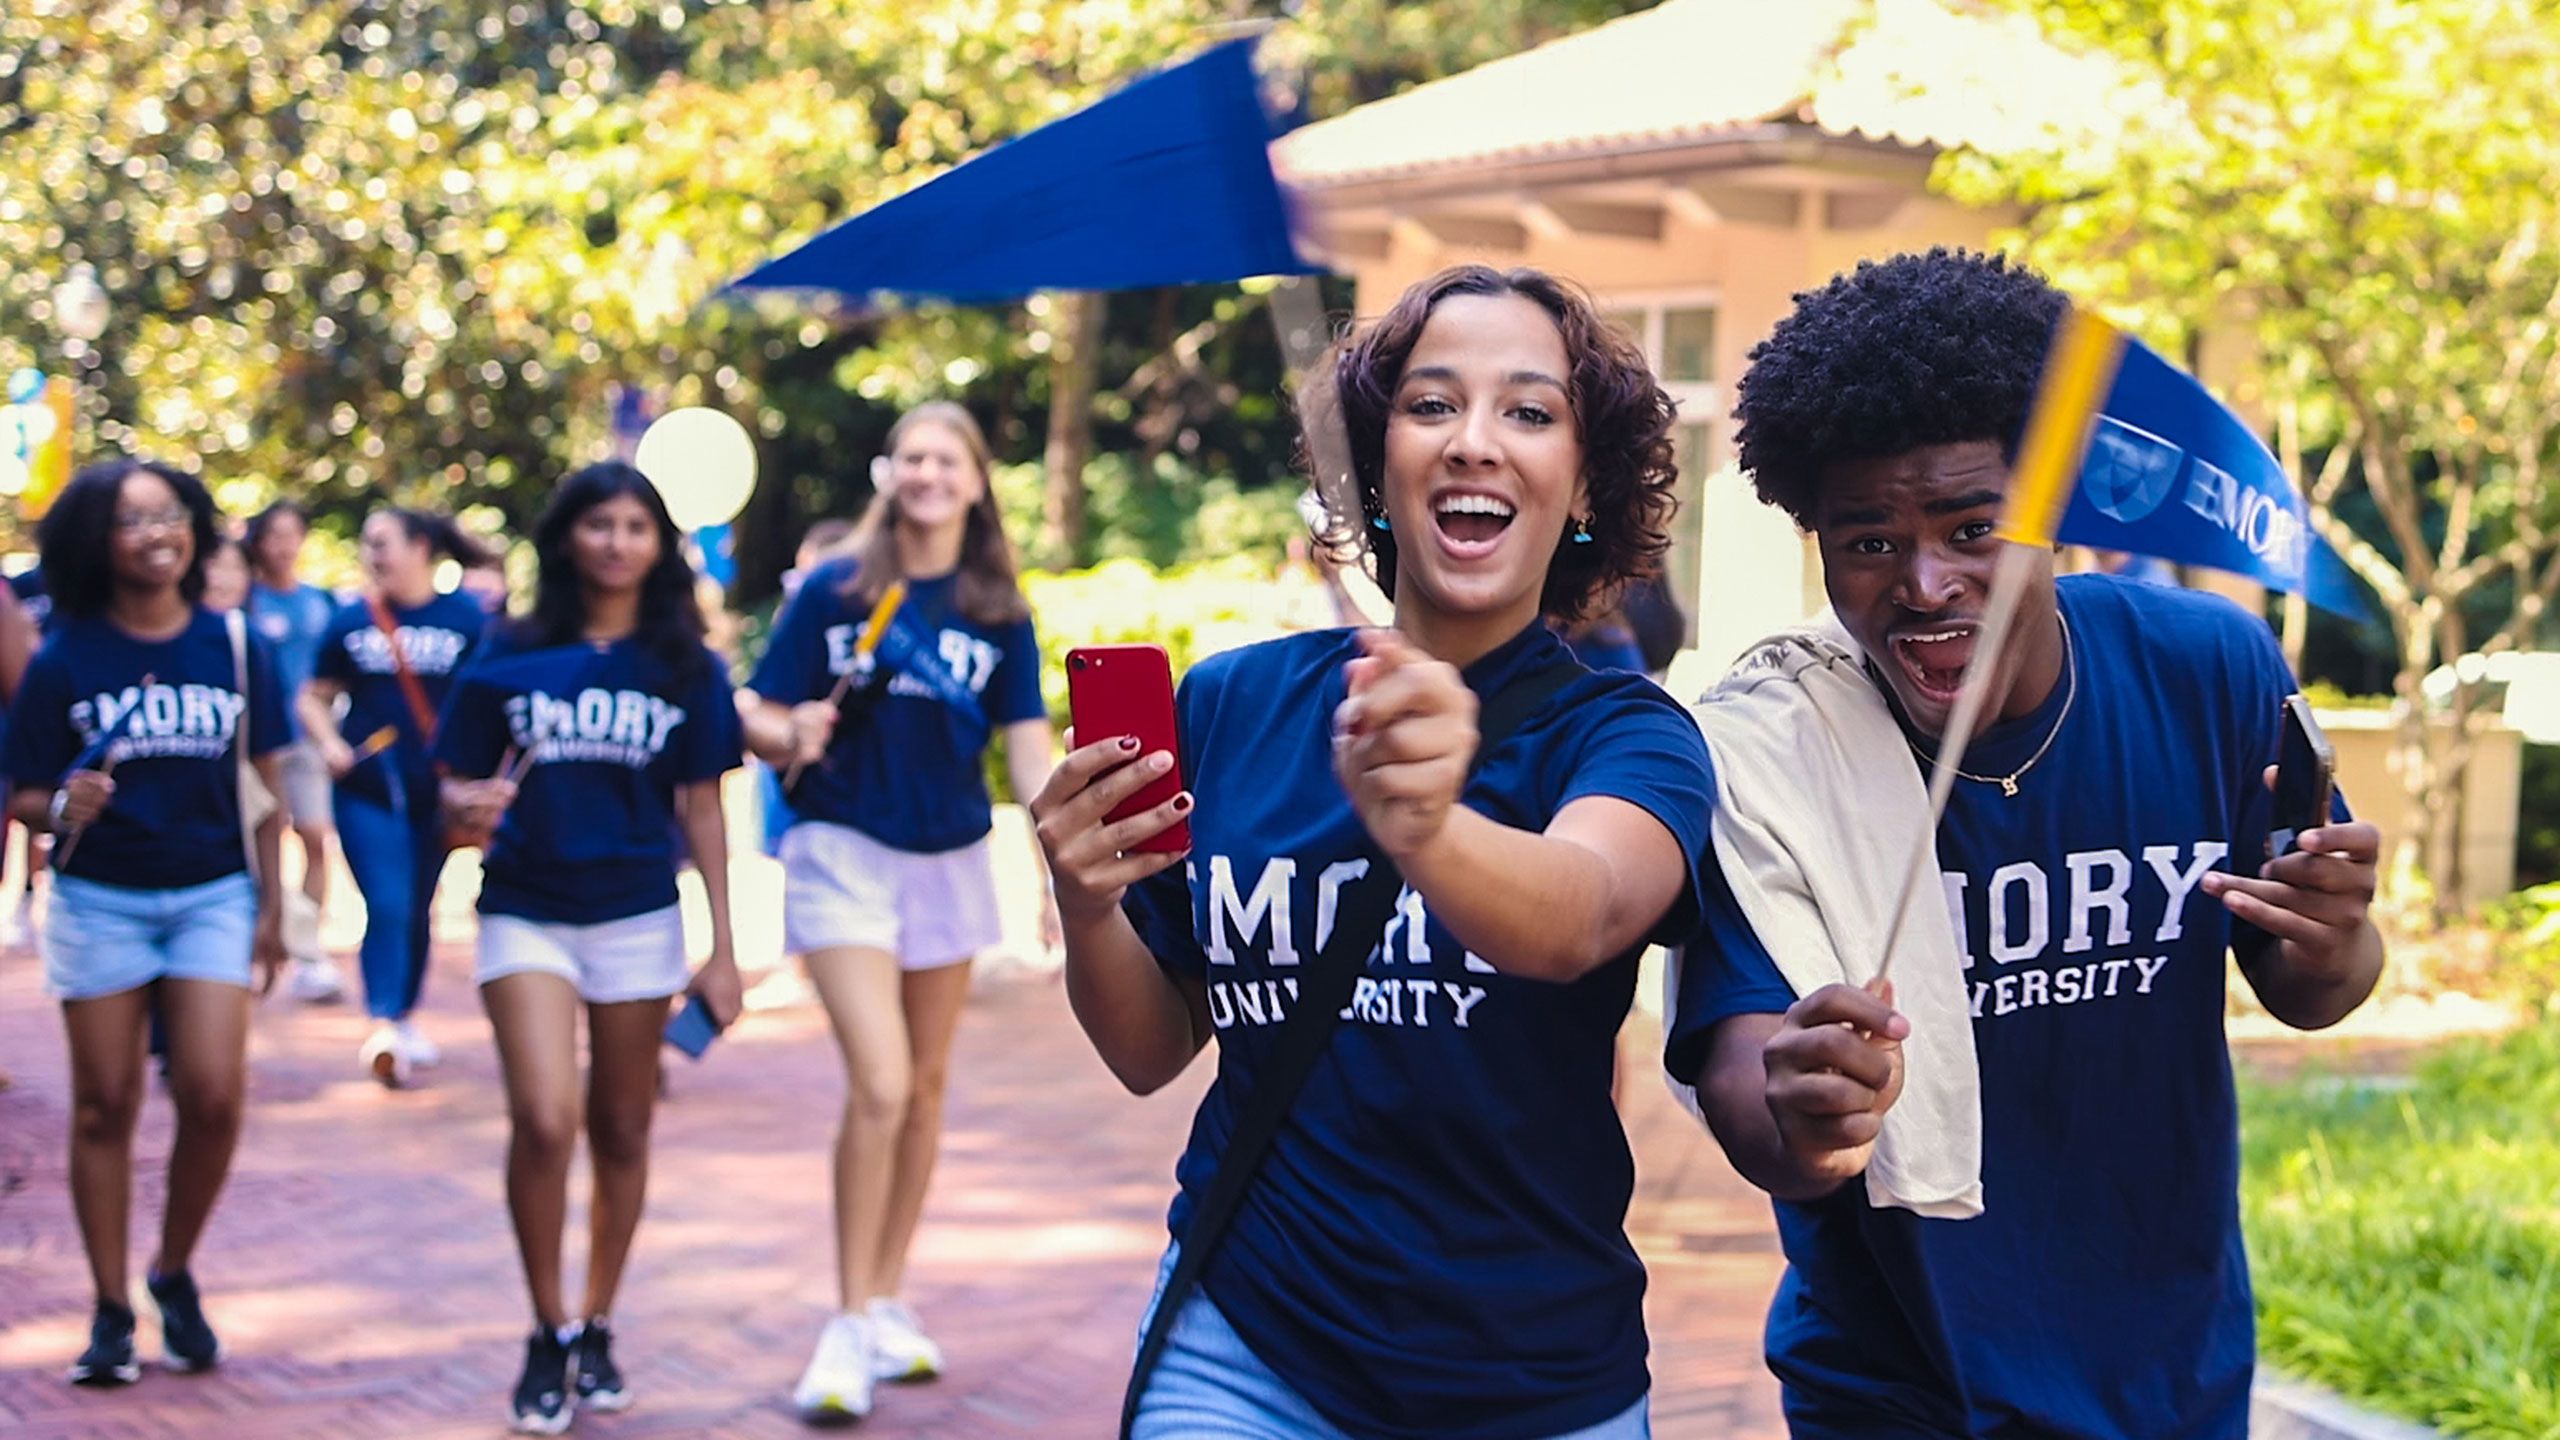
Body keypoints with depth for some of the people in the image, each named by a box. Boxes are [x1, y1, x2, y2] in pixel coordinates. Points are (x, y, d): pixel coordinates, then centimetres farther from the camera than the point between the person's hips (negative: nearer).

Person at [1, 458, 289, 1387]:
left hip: (211, 897, 1)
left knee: (213, 1096, -9)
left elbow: (266, 784, 5)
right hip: (98, 900, 0)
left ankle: (175, 1275, 14)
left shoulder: (234, 647, -1)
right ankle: (111, 1312, 14)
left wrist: (271, 909, 3)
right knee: (104, 1108, 5)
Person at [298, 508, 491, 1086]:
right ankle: (382, 1025, -17)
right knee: (386, 907, -13)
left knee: (417, 909, 12)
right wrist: (330, 743, -9)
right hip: (368, 789, -1)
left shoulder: (465, 617, 0)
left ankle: (405, 1018, 27)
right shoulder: (351, 620, 4)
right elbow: (314, 697, 10)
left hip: (436, 793, 1)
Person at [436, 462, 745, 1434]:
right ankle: (548, 1335, 3)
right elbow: (456, 787, 6)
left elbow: (702, 810, 6)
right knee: (544, 1119, -15)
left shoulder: (686, 669, 4)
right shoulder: (510, 659, 2)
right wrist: (469, 807, -19)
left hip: (638, 917, 1)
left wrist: (723, 949, 4)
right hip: (525, 911, -1)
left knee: (621, 1133, 7)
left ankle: (596, 1329, 24)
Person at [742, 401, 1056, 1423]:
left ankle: (887, 1300, 26)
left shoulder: (1001, 614, 1)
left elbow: (1030, 749, -3)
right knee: (879, 1084, -15)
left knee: (926, 1085, 11)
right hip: (844, 851, -3)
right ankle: (851, 1326, -3)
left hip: (949, 860, 4)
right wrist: (794, 735, -24)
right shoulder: (831, 592, -4)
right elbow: (758, 720, -1)